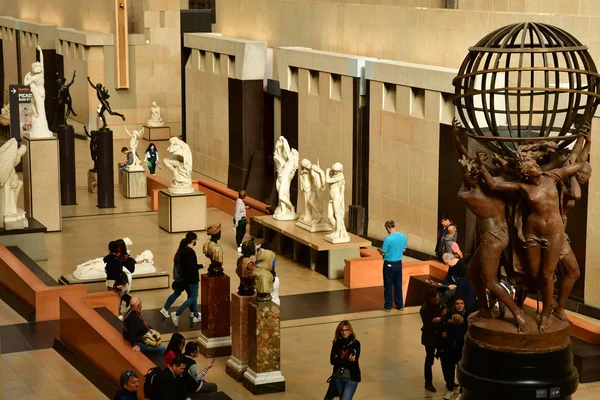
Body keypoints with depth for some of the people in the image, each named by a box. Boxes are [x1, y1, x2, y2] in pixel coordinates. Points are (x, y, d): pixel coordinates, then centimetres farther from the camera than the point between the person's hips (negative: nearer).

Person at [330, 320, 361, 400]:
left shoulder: (355, 343, -9)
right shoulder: (336, 343, 0)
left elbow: (354, 362, -14)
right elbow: (332, 360, -10)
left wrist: (340, 360, -20)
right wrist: (348, 360, -21)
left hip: (351, 379, -4)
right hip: (338, 378, 5)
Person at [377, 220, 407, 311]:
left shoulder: (388, 239, -21)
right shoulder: (403, 236, -4)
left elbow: (383, 253, -15)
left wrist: (379, 250, 7)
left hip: (389, 264, -5)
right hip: (399, 263, 5)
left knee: (388, 285, 6)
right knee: (398, 285, 14)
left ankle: (388, 306, 12)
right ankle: (400, 305, 20)